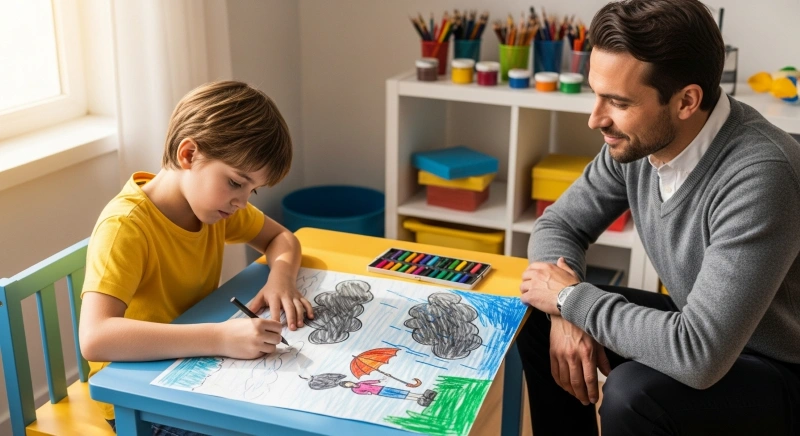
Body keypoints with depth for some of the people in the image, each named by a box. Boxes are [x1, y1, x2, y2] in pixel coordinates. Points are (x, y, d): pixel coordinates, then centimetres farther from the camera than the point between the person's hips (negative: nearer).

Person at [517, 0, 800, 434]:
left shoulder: (760, 175, -35)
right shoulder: (637, 139, -11)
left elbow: (698, 355, -38)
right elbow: (559, 223, 2)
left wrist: (572, 297, -25)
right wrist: (565, 310, -18)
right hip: (708, 327, 7)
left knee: (632, 396, -31)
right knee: (540, 318, -1)